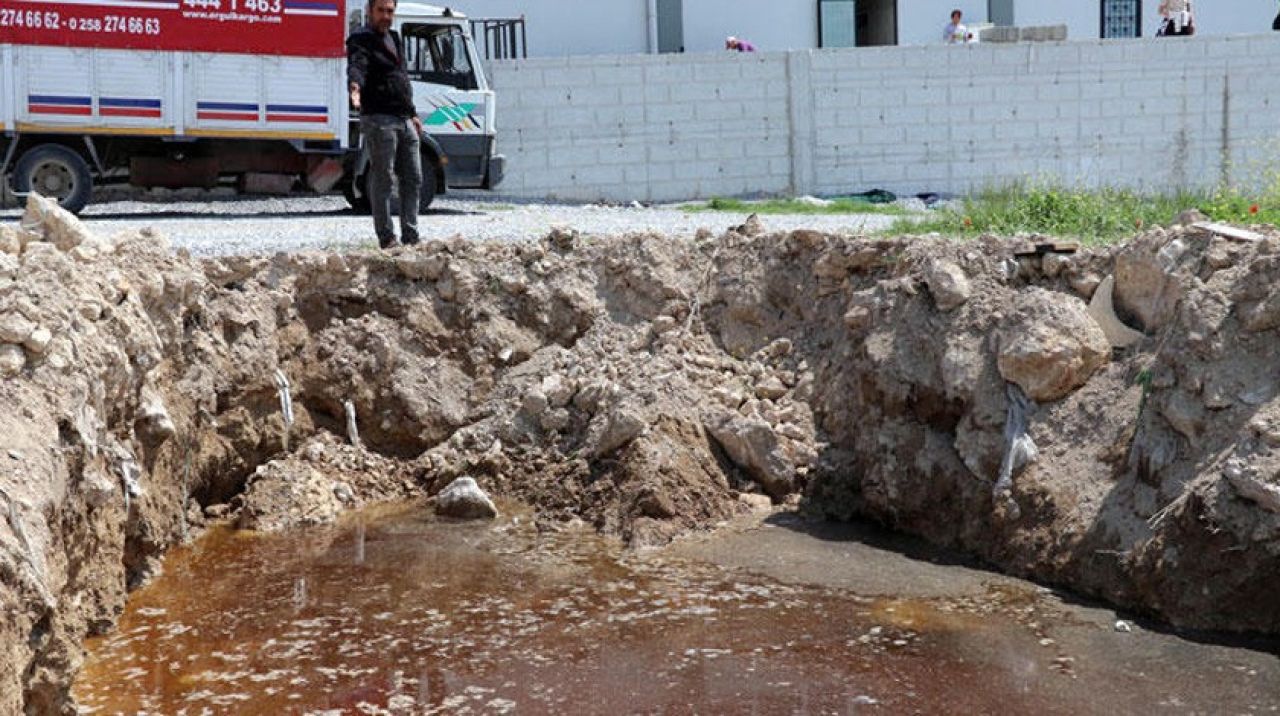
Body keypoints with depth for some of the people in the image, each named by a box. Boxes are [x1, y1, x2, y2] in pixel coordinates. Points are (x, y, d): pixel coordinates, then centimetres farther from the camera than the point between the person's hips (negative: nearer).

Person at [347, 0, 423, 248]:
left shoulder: (394, 38, 21)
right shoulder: (361, 40, -6)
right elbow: (356, 67, -26)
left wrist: (412, 113, 29)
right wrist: (355, 87, -48)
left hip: (403, 120, 9)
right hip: (379, 119, -8)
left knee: (413, 179, 9)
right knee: (382, 180, -5)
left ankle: (411, 237, 14)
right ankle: (386, 238, -1)